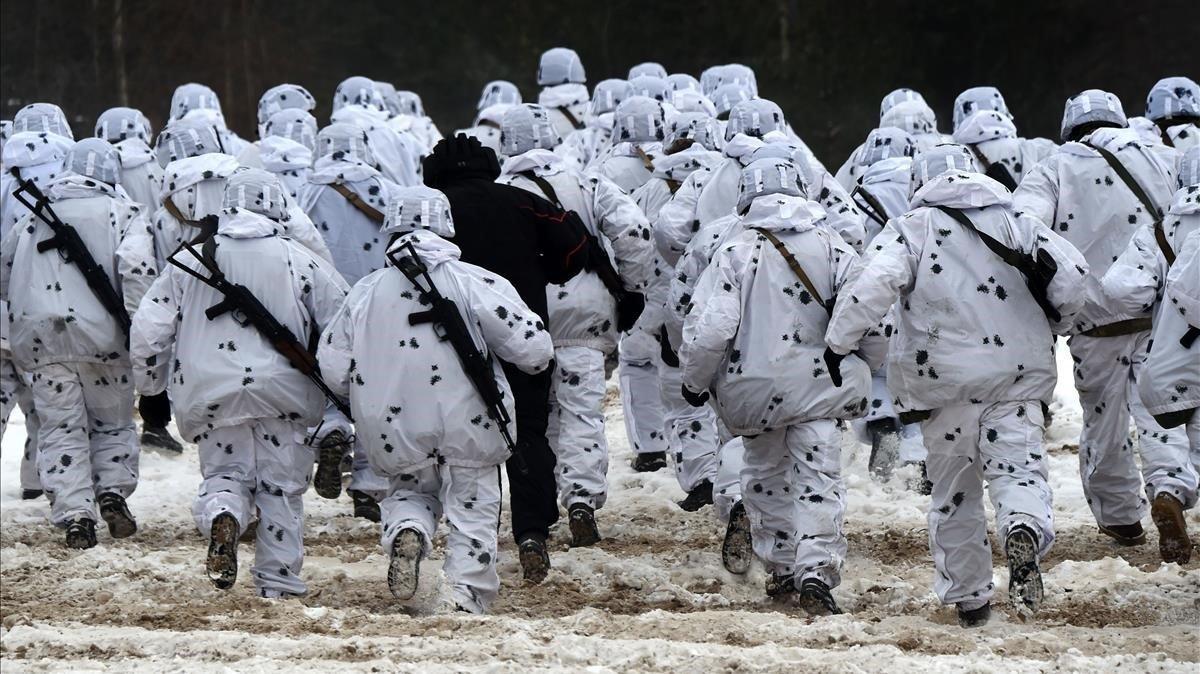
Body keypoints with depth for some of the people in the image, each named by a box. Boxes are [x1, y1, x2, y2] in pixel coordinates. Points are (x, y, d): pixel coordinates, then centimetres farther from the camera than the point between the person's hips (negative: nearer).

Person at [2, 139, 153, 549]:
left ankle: (74, 515, -4)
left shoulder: (34, 217, 16)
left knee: (61, 428, 6)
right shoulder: (121, 212, 4)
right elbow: (134, 269, -12)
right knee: (113, 422, 16)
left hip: (39, 337, 2)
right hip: (100, 334, -2)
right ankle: (113, 491, -3)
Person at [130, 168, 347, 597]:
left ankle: (220, 512, -20)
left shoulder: (189, 262, 7)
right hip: (281, 390, -1)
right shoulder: (301, 263, 3)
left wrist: (150, 385, 22)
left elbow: (148, 332, 6)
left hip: (209, 395, 1)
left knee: (225, 471, 14)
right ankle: (279, 582, 11)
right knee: (281, 485, 10)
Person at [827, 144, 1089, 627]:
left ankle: (968, 596, 16)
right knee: (1019, 463, -2)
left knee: (954, 487, 11)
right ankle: (1025, 531, -35)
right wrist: (1049, 329, 18)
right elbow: (1071, 272, 2)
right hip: (1021, 369, 1)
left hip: (946, 374, -1)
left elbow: (875, 284, -15)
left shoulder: (912, 228, 2)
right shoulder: (1015, 222, 10)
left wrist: (839, 343, -7)